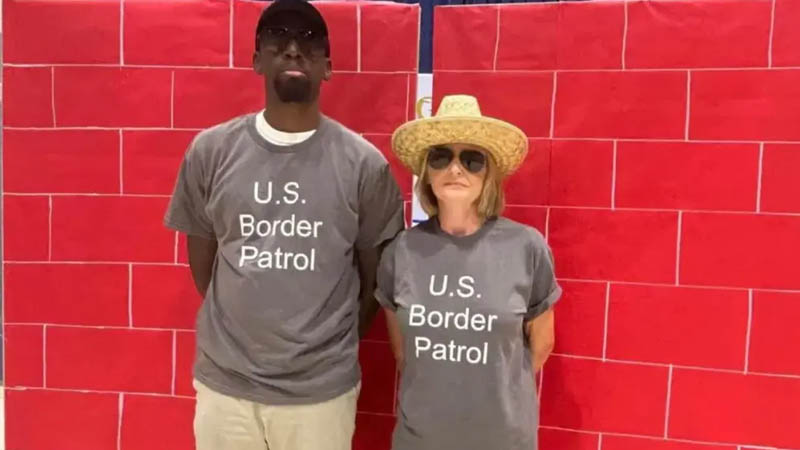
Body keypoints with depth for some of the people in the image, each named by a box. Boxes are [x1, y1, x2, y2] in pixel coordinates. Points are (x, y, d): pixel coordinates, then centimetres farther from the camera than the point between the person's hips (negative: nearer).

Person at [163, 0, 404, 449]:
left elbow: (376, 278, 2)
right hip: (224, 384, 2)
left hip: (321, 390, -1)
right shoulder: (210, 151, -3)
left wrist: (330, 346, 6)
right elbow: (203, 263, 7)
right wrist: (242, 327, 10)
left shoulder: (364, 163, -7)